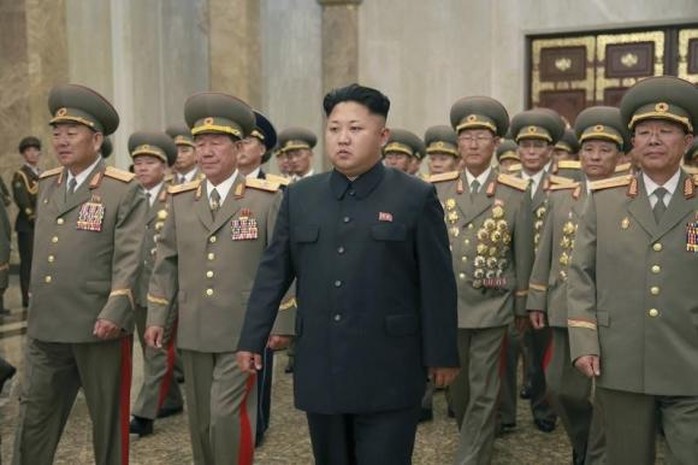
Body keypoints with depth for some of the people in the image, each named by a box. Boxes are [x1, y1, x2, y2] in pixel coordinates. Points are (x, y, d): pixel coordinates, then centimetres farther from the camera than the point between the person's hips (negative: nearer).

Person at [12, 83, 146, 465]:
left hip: (99, 327, -5)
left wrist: (114, 313, -22)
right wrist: (35, 310, 19)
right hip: (45, 328, 6)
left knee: (108, 419, 9)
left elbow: (129, 258, -13)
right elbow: (41, 252, 19)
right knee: (33, 417, 10)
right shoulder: (46, 184, 13)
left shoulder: (124, 190, -7)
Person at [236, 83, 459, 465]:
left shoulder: (416, 197, -3)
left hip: (388, 372, -4)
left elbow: (437, 283, -3)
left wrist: (441, 354, -3)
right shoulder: (299, 196, 7)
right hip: (319, 369, 4)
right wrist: (252, 339, 7)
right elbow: (274, 272, 9)